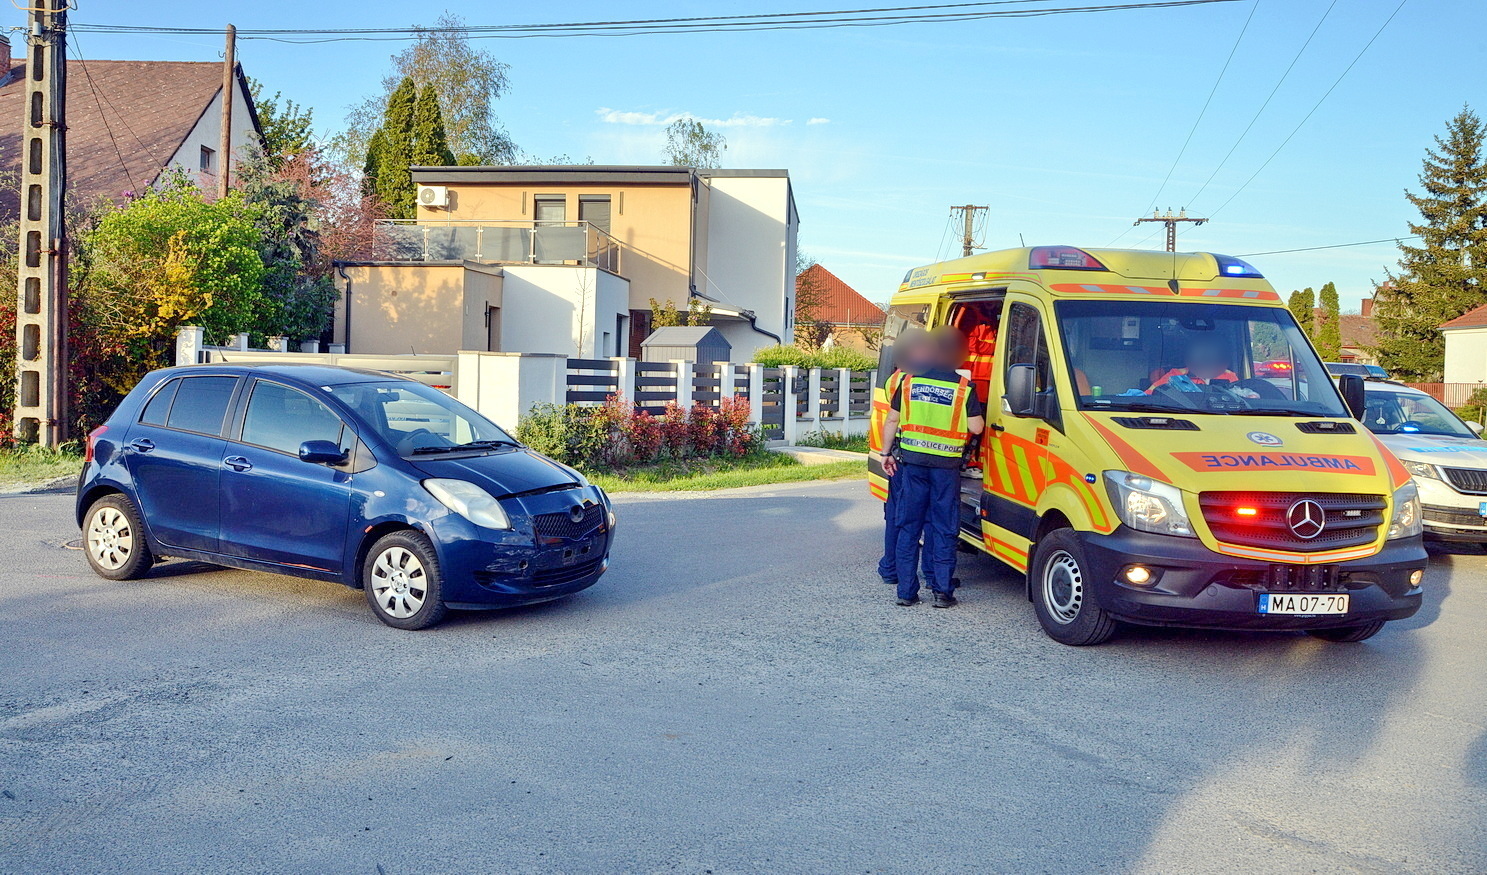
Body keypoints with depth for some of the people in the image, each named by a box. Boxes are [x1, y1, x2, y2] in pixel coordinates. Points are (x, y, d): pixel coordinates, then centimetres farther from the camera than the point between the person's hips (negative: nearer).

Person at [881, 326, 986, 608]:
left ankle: (906, 591, 9)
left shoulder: (910, 381, 2)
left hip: (911, 461, 2)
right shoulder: (964, 387, -5)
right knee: (944, 530, 7)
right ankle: (942, 591, 6)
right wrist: (978, 413, 15)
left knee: (908, 527, 8)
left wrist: (886, 453, 14)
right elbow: (976, 427, -6)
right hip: (946, 466, -2)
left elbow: (892, 421, 5)